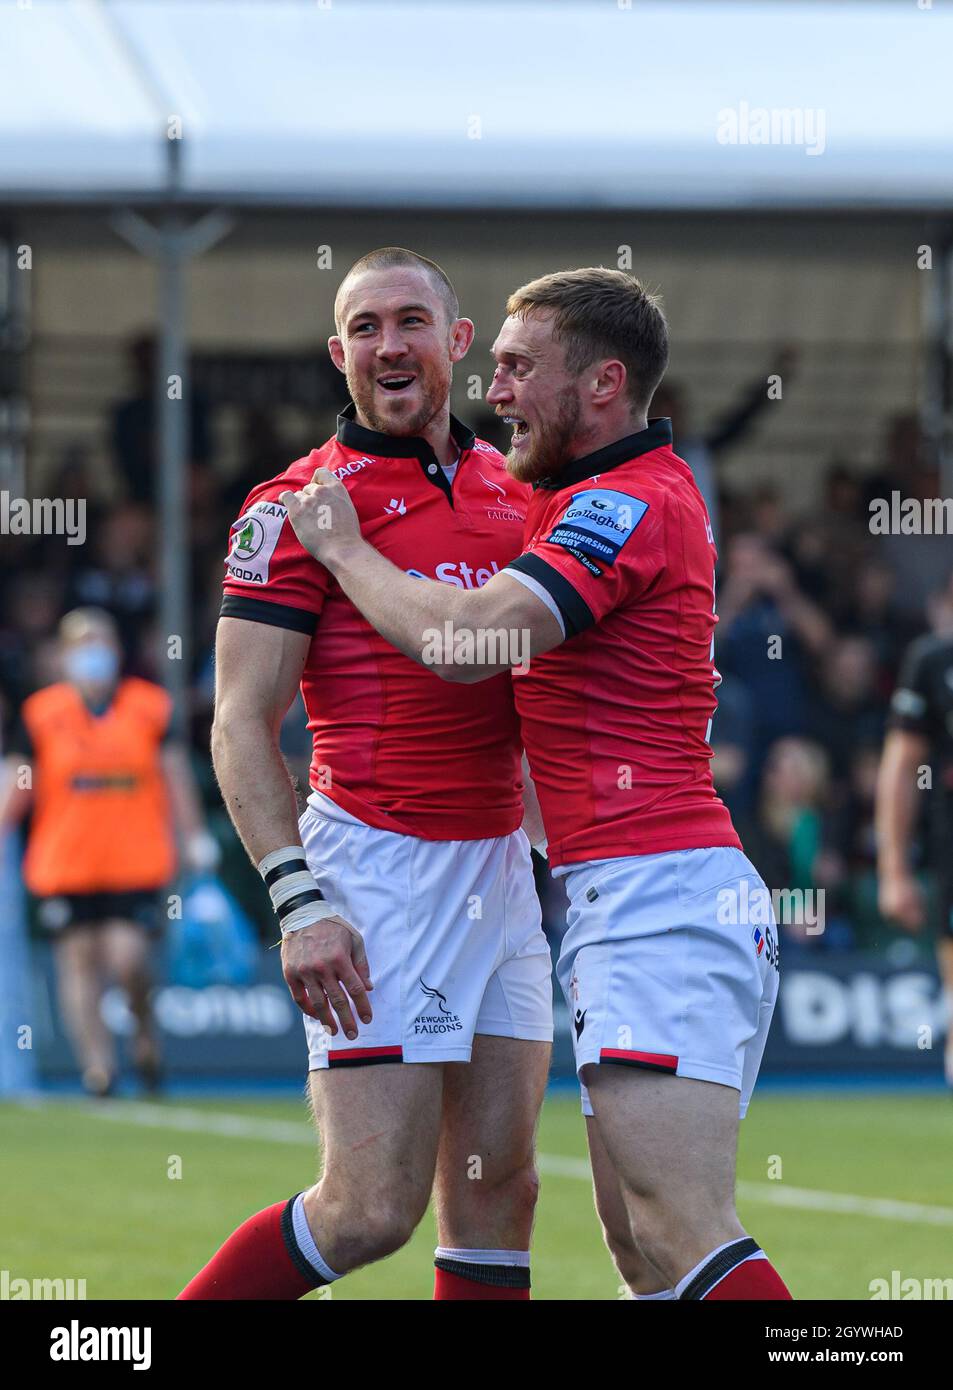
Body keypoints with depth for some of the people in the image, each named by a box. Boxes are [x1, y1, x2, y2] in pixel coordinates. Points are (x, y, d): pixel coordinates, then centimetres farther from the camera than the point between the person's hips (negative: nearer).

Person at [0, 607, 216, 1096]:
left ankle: (144, 1028, 16)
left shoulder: (150, 707, 4)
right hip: (65, 867, 1)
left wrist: (194, 837, 7)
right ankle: (97, 1060, 6)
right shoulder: (41, 714, 2)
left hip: (136, 863, -1)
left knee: (128, 959, -12)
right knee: (80, 963, 0)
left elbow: (175, 776, 9)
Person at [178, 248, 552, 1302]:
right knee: (371, 1209, -11)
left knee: (498, 1193, 4)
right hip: (377, 871, -7)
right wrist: (299, 901, -21)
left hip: (499, 860, 7)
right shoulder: (298, 507, -7)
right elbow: (241, 726, -10)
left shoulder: (509, 494, 12)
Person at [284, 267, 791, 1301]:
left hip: (653, 894, -11)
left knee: (682, 1235, -19)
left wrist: (344, 548, -7)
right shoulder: (638, 489, 21)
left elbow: (462, 641, -24)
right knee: (642, 1244, 6)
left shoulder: (629, 506, -11)